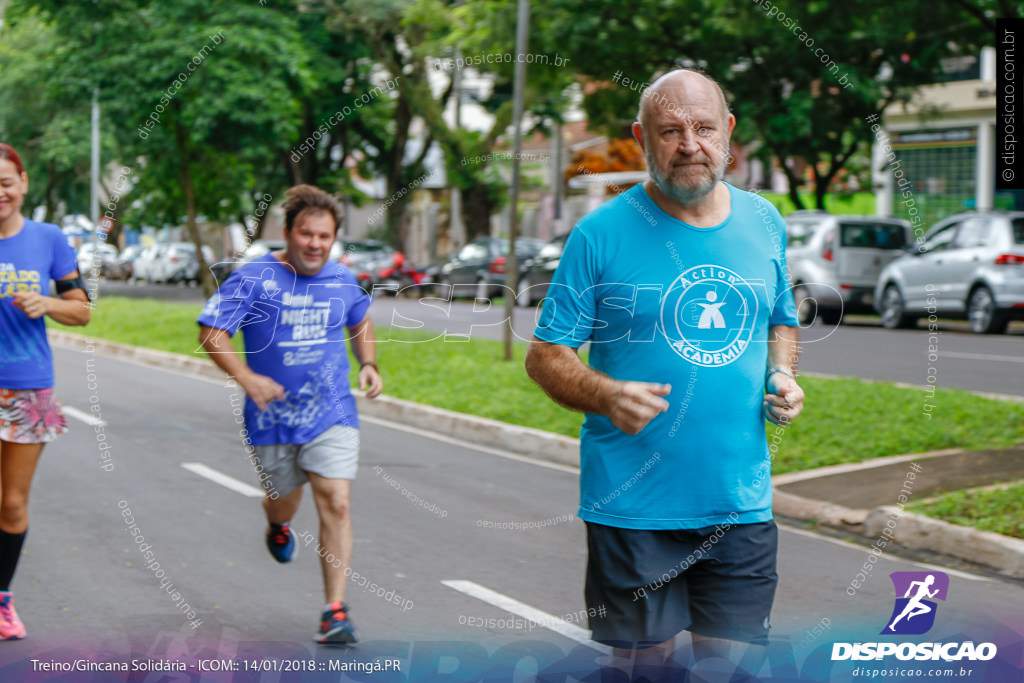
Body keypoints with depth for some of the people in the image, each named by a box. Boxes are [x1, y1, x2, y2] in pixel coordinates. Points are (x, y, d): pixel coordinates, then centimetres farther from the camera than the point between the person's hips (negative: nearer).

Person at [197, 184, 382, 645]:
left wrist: (368, 364, 6)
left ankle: (336, 611, -6)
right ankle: (278, 526, 58)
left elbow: (360, 321, 23)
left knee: (335, 503, -13)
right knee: (283, 500, 17)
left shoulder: (342, 280, 3)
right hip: (272, 416, -1)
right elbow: (211, 334, -12)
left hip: (332, 415, 1)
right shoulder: (254, 278, -10)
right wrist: (247, 378, -26)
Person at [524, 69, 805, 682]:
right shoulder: (602, 234, -7)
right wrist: (605, 396, -24)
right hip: (633, 508, -3)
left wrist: (782, 376, 1)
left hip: (741, 504, 3)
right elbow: (546, 355, -4)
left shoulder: (764, 223, 7)